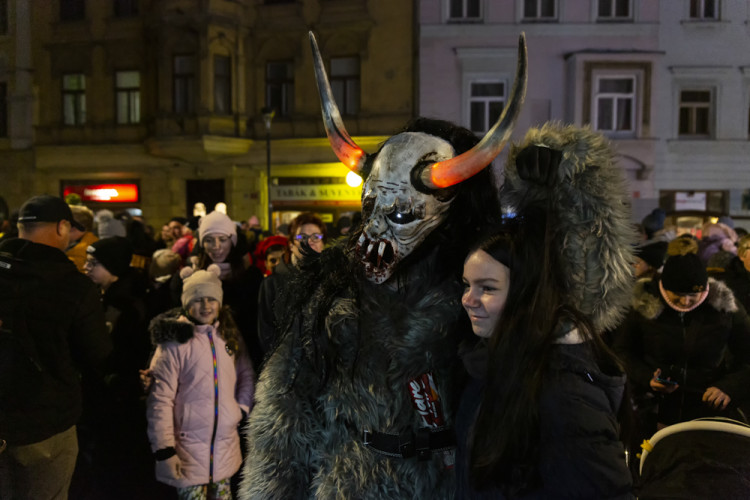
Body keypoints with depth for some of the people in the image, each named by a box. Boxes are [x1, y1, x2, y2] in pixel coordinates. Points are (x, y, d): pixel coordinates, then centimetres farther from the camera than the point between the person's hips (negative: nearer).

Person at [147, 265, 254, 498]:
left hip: (226, 446, 5)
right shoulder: (175, 341, -11)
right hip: (189, 449, -4)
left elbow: (246, 375, 14)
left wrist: (242, 407, 0)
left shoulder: (230, 335, 4)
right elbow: (161, 400, -12)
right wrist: (164, 450, -13)